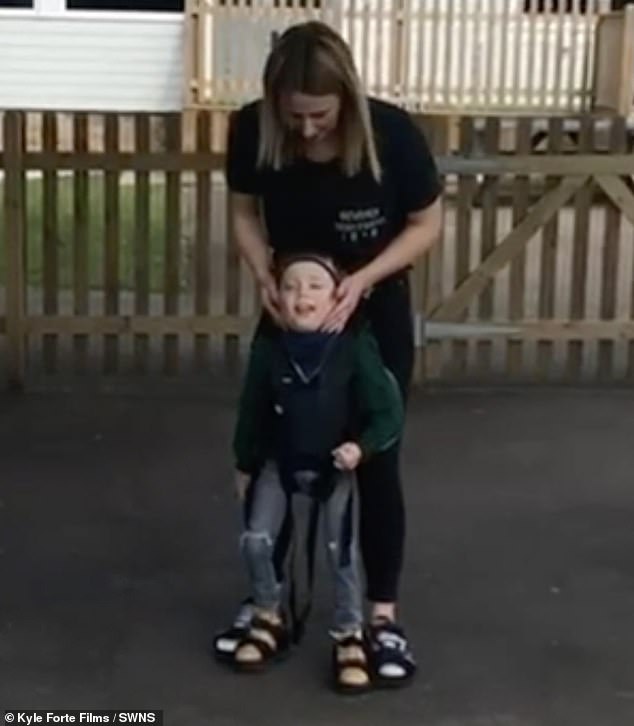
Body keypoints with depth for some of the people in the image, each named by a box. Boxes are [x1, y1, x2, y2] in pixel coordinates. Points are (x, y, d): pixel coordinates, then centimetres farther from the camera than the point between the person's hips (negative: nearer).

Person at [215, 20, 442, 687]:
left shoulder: (391, 134, -27)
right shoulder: (251, 132, -21)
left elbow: (427, 224, -14)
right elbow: (245, 211, -3)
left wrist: (360, 281, -26)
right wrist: (264, 277, -20)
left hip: (375, 313, -2)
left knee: (374, 462, 1)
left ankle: (382, 616, 14)